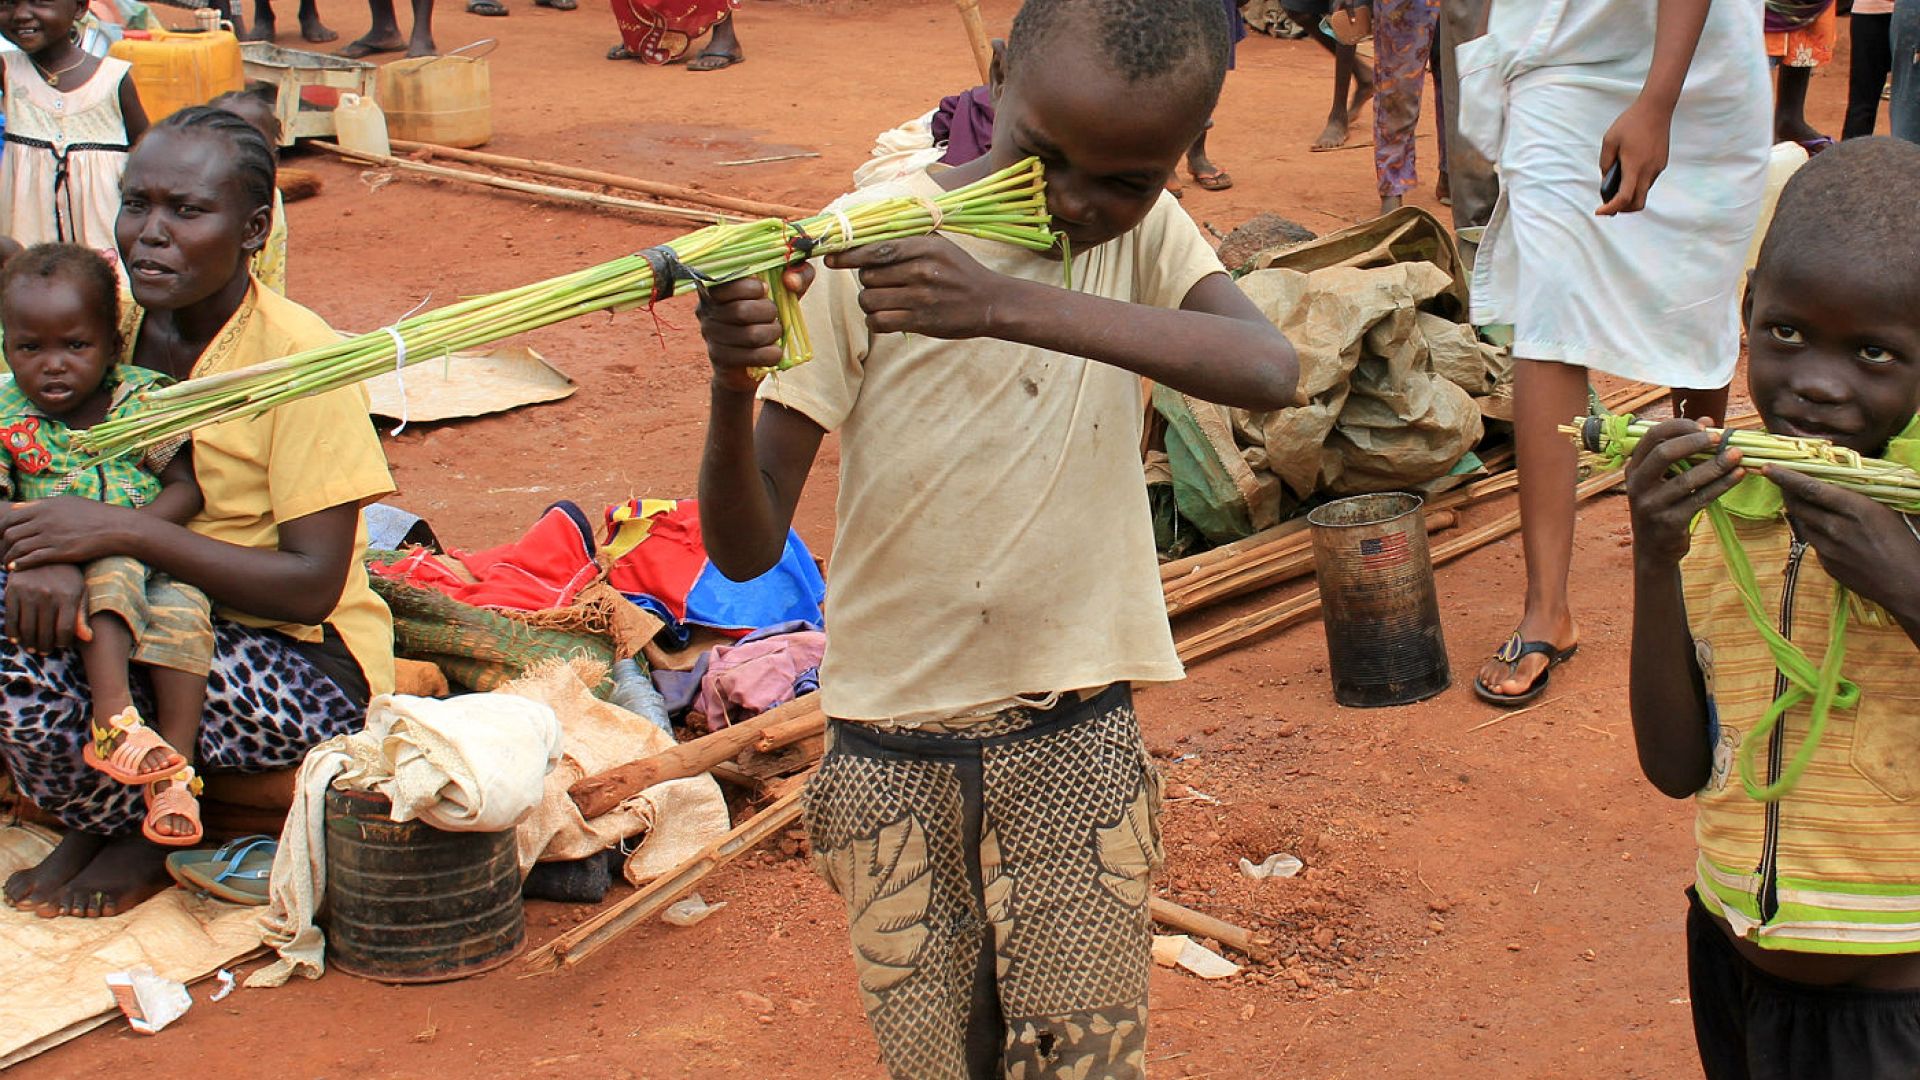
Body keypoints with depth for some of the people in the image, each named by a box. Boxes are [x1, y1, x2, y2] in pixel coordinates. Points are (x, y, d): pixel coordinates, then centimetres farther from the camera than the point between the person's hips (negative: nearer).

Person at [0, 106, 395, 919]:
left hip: (308, 663, -6)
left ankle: (146, 835, 3)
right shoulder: (113, 320, 0)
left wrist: (122, 531, -27)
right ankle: (93, 821, 2)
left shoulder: (295, 354, -17)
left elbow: (313, 585, -20)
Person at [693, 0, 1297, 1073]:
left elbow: (1270, 370, -26)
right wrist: (733, 389, -34)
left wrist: (1006, 306, -37)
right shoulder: (866, 240, -11)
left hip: (1076, 742, 1)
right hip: (890, 752, -1)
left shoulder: (1145, 231, -3)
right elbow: (748, 548, -13)